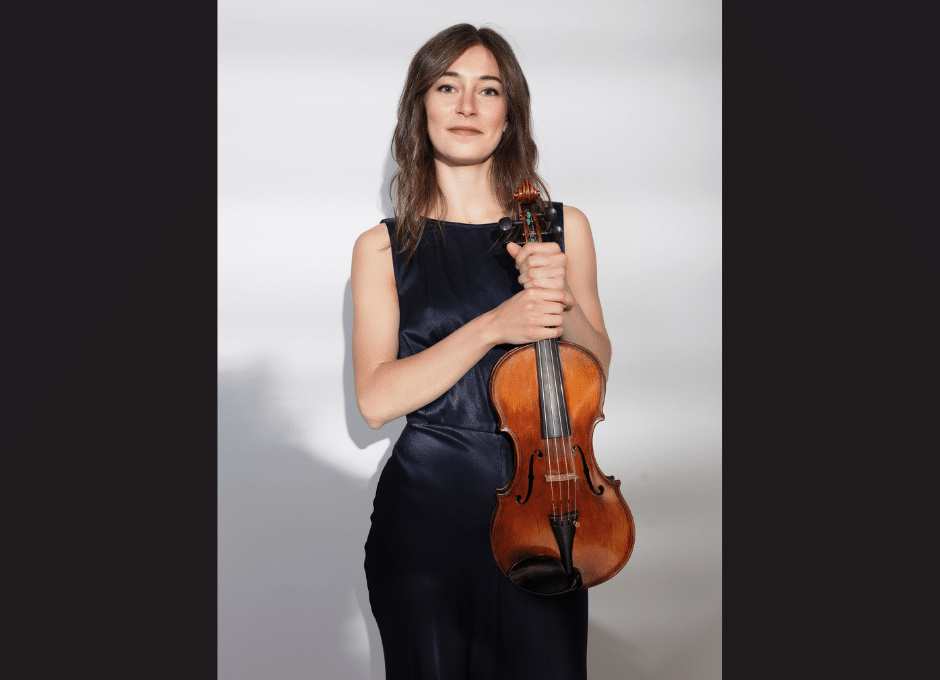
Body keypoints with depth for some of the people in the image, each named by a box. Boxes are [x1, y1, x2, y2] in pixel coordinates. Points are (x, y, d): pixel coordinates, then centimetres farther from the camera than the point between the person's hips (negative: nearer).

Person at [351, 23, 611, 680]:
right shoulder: (383, 248, -1)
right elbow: (376, 397, -11)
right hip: (426, 501, -1)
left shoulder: (563, 227, 3)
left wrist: (562, 305, -16)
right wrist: (492, 326, -22)